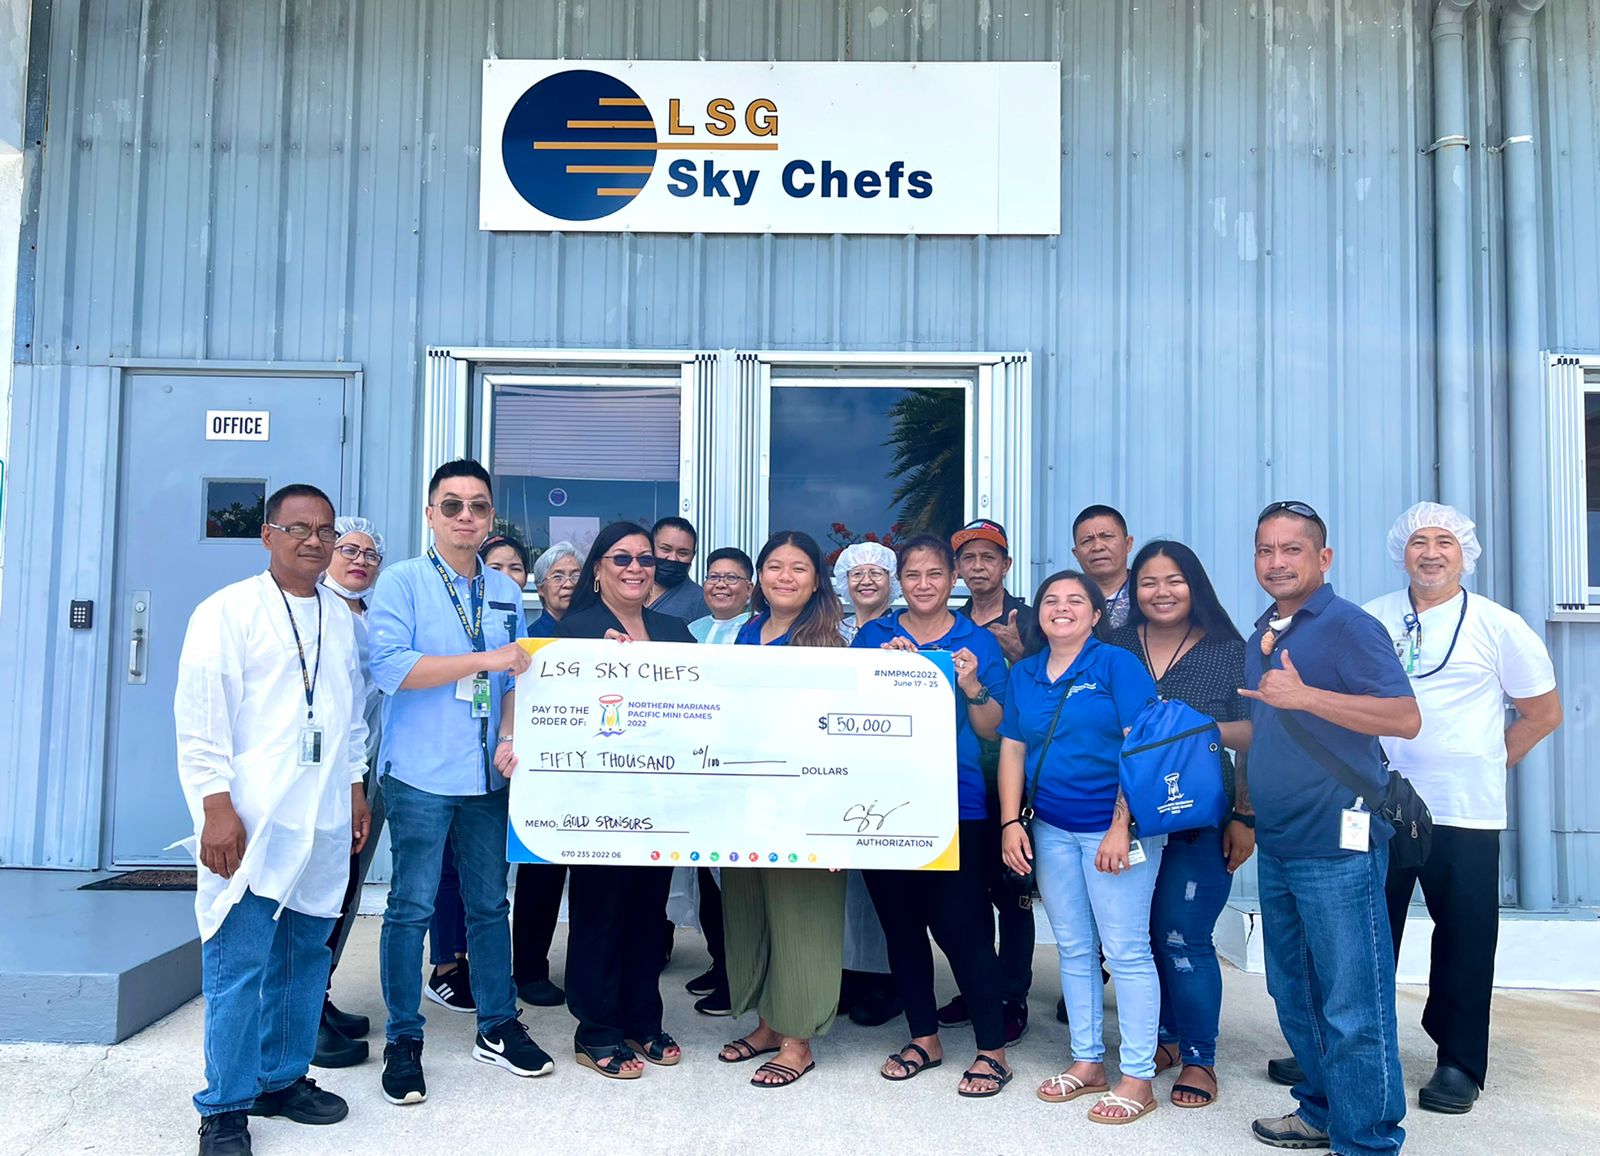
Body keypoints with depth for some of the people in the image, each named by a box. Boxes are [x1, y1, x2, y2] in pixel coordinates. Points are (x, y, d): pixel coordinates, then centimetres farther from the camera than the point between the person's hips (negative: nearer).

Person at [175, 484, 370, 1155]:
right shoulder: (229, 610, -3)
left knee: (306, 956, 11)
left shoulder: (342, 619, 15)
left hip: (325, 823, 6)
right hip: (248, 821, -5)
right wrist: (217, 806, -14)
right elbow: (200, 715, -9)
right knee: (239, 964, -3)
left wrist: (356, 787, 16)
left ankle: (283, 1079, 26)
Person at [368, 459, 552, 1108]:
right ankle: (404, 1041, 16)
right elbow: (390, 666, -16)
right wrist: (485, 660, -16)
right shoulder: (401, 582, -3)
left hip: (488, 775, 5)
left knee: (489, 902, 12)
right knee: (412, 906, 2)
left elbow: (515, 678, 13)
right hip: (421, 774, -4)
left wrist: (510, 738, -4)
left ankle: (497, 1028, 25)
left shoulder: (506, 592, 12)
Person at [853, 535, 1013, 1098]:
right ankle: (924, 1037, 27)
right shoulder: (873, 636, 8)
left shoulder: (978, 641, 4)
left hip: (954, 803, -3)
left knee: (960, 924, -6)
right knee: (900, 921, 11)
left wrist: (972, 686, -15)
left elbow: (990, 729, 2)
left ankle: (993, 1049, 10)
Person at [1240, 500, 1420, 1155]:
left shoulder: (1347, 626, -9)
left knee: (1351, 1004, -1)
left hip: (1337, 845, -8)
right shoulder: (1261, 639, 15)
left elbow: (1406, 719, -20)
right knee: (1294, 995, 17)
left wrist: (1305, 695, -27)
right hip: (1276, 848, 8)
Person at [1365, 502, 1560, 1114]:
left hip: (1463, 813, -2)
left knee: (1464, 941, 5)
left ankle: (1459, 1065, 20)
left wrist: (1485, 766, 4)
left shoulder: (1498, 626, 0)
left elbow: (1543, 712, 7)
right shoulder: (1372, 619, 6)